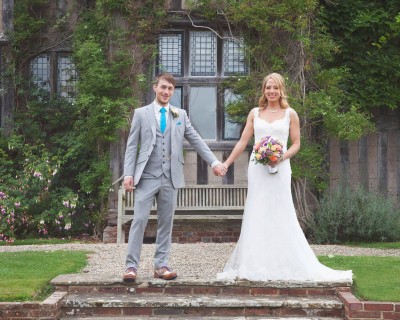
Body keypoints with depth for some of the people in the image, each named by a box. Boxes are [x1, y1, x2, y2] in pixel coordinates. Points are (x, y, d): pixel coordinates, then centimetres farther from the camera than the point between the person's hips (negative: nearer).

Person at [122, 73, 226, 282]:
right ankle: (131, 266, -2)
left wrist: (214, 162, 2)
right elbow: (132, 146, 3)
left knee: (166, 223, 6)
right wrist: (128, 174, -6)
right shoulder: (141, 113, 6)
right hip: (147, 176, -2)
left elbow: (196, 140, 11)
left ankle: (161, 266, 13)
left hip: (170, 177, 3)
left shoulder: (181, 115, 12)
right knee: (139, 220, -7)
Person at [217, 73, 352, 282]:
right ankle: (255, 265, 10)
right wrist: (226, 164, 5)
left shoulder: (290, 114, 3)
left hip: (279, 169, -2)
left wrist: (282, 158, -14)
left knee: (280, 215, -2)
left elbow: (296, 144, 4)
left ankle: (284, 264, 5)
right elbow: (242, 142, 10)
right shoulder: (255, 113, 9)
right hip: (257, 168, 2)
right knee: (256, 215, 4)